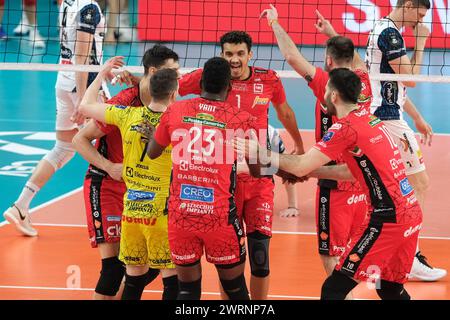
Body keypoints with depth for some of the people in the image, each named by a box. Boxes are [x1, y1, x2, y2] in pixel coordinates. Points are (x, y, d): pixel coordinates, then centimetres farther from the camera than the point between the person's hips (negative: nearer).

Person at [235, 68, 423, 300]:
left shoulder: (346, 126, -12)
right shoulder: (370, 119, 14)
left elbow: (301, 167, -12)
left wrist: (260, 153, -2)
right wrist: (312, 171, 19)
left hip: (387, 220, -9)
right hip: (411, 213, 9)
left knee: (333, 290, -7)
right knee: (390, 289, 22)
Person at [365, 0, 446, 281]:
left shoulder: (383, 30, 16)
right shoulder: (389, 32, -15)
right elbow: (410, 79, -15)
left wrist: (418, 119, 23)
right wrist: (421, 43, -7)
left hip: (376, 117, 10)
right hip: (388, 118, -10)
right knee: (420, 183, -6)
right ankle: (412, 258, -5)